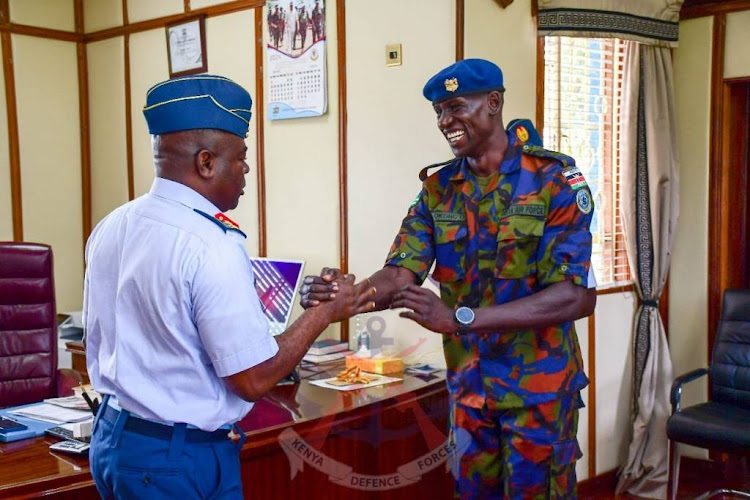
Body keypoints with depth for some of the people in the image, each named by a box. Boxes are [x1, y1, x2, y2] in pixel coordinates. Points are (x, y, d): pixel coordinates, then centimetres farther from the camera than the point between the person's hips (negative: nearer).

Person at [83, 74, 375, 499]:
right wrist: (324, 312, -10)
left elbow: (100, 342, 11)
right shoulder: (211, 245, -24)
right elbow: (254, 379, -21)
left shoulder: (111, 227, 0)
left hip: (110, 441, 8)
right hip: (180, 460, -8)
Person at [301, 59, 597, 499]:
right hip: (468, 383, 4)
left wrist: (459, 318, -34)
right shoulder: (437, 189, 1)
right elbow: (399, 275, -9)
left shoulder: (555, 180, -14)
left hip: (539, 385, -4)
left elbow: (578, 295, -24)